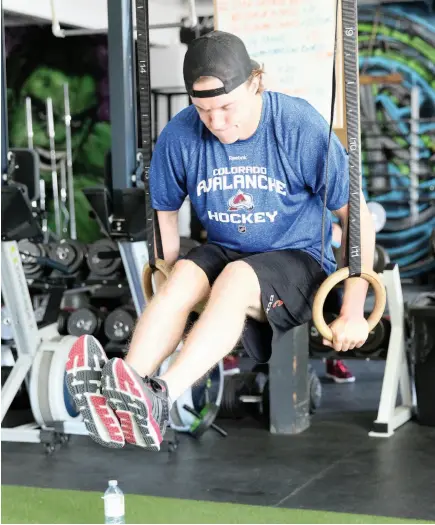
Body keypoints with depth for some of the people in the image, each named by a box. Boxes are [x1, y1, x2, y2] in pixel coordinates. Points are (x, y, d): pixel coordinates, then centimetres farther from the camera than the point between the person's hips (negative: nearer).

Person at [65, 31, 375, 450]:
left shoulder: (302, 128, -17)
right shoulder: (179, 136, -9)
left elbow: (357, 218, -12)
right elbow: (163, 216, 6)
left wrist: (352, 315, -12)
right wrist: (173, 285, -2)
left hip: (298, 259, -3)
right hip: (222, 252, 4)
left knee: (237, 278, -35)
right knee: (184, 275, -30)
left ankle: (159, 399, -53)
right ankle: (117, 400, -47)